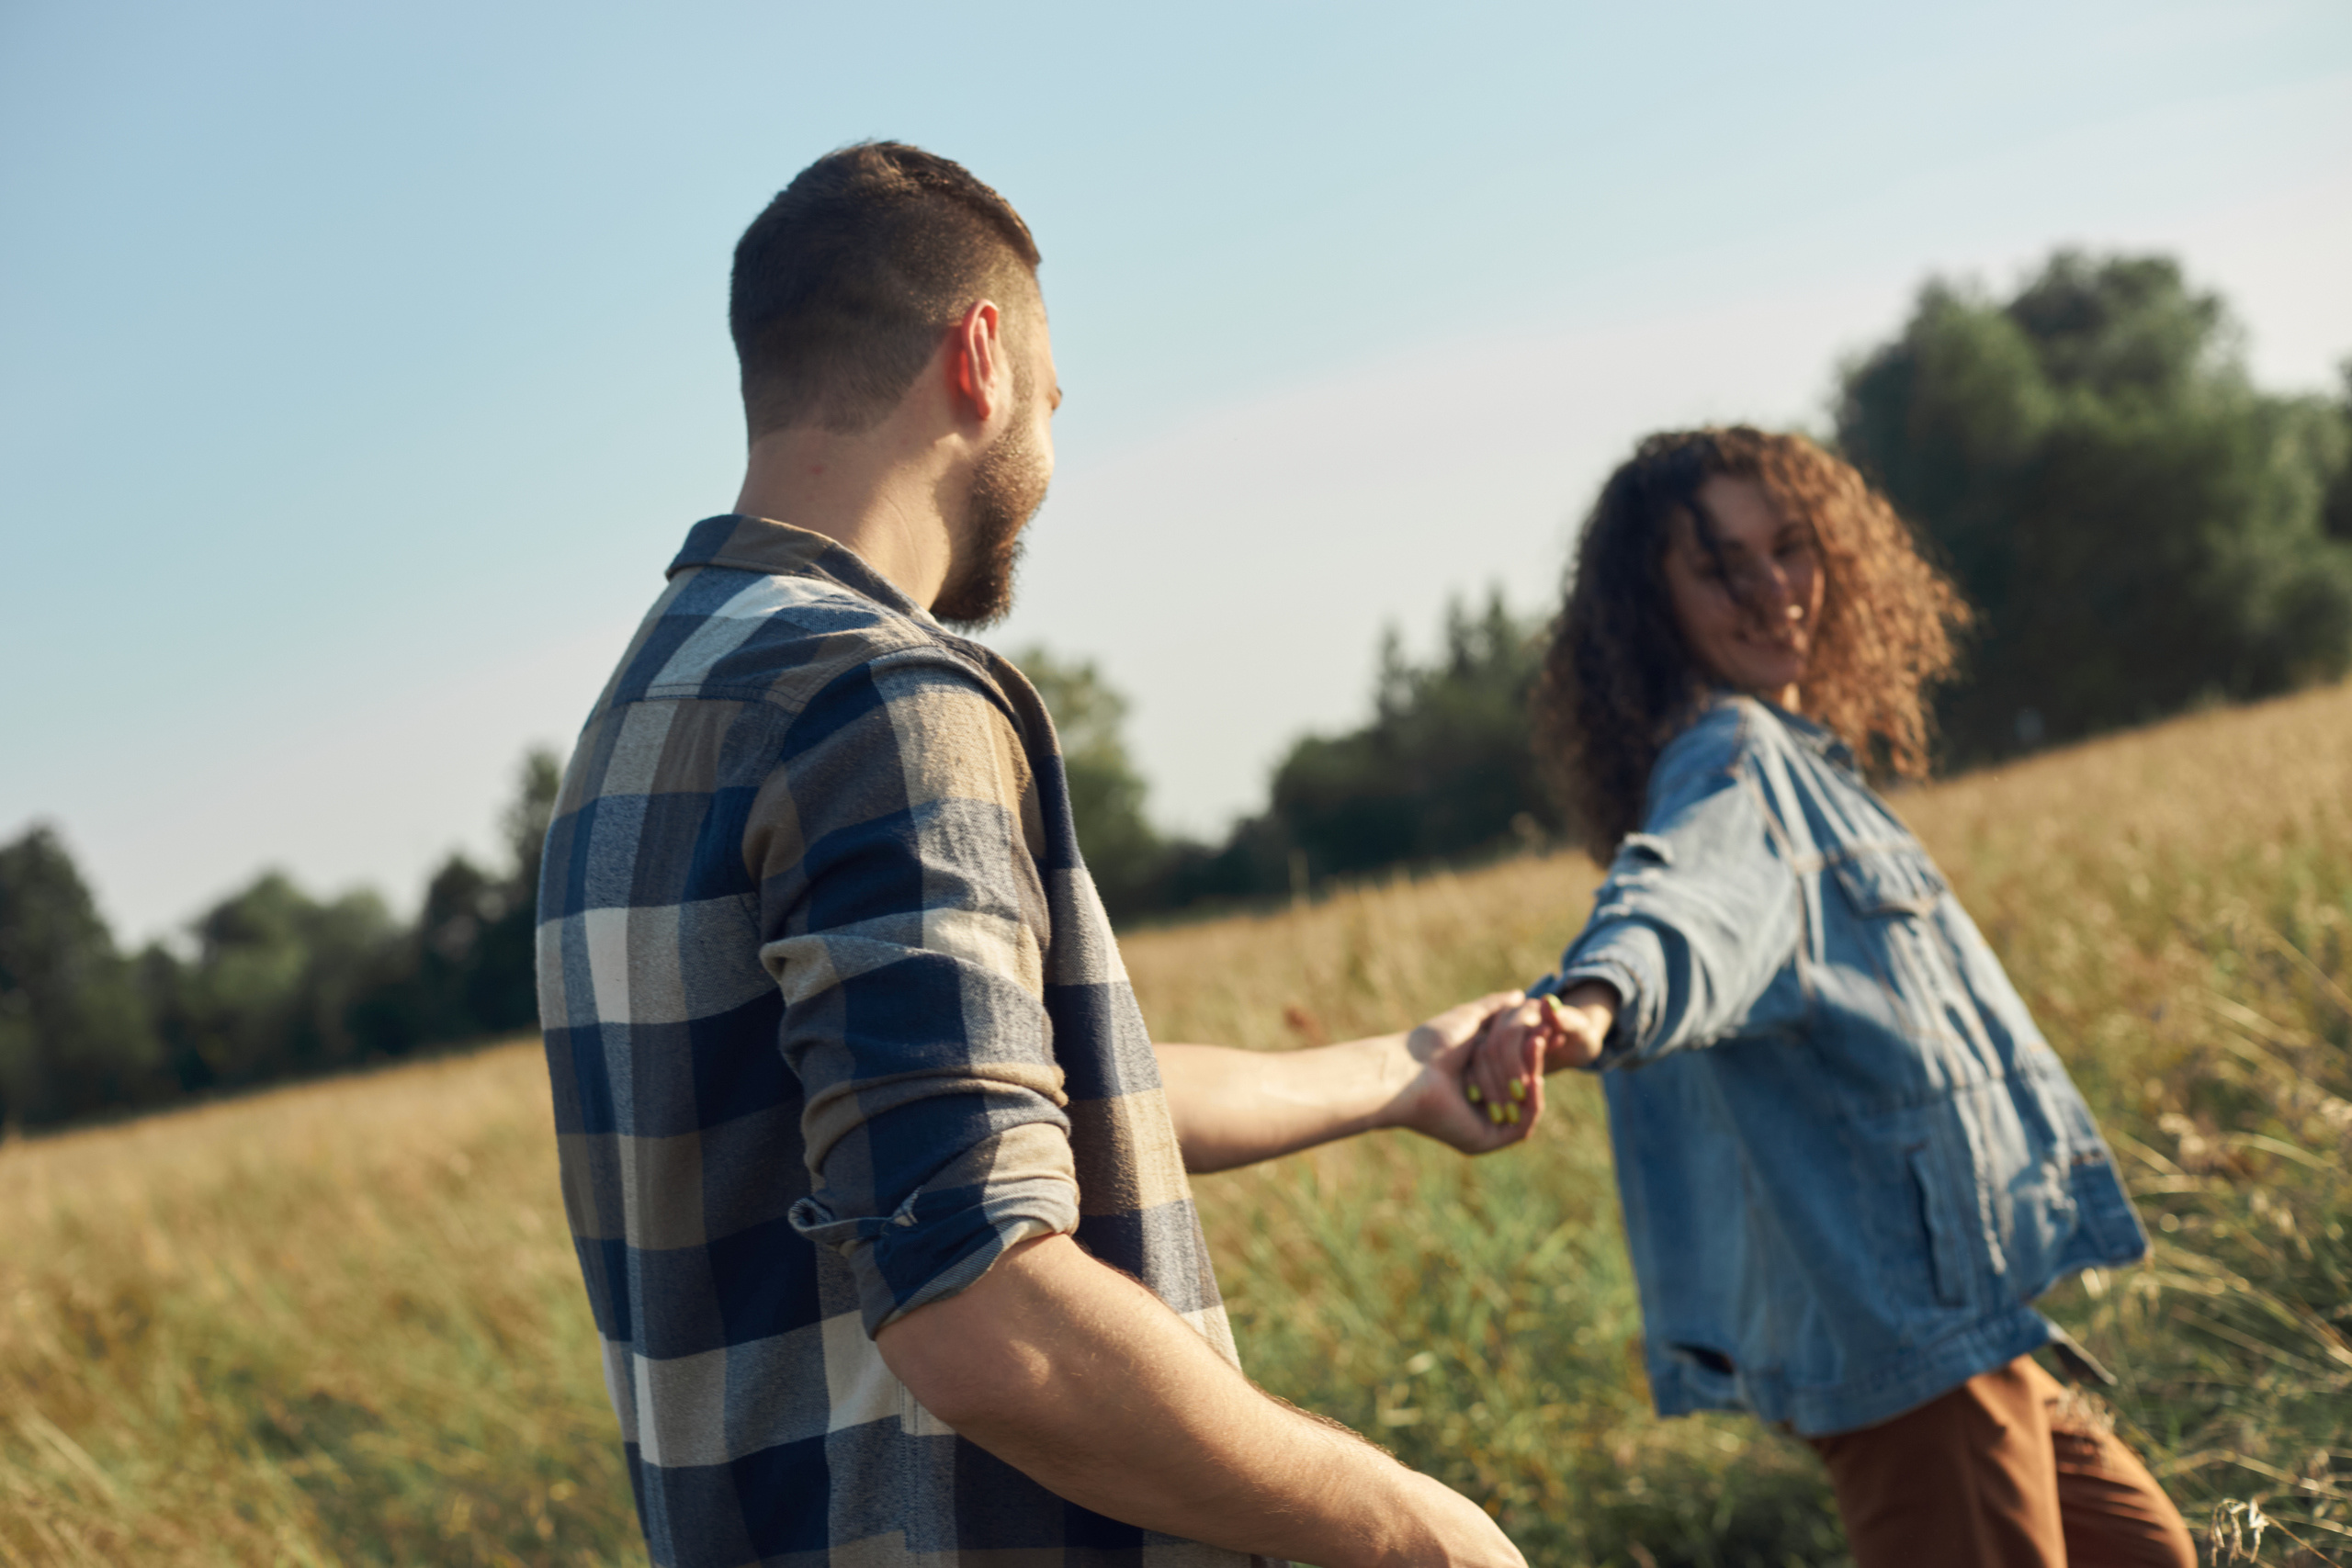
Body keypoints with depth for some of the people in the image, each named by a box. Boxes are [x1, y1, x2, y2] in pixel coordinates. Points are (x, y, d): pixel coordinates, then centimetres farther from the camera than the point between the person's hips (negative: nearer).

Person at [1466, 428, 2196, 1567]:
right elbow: (1691, 892, -41)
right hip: (1905, 1325, -10)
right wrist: (1596, 1000, -61)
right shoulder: (1731, 762, -16)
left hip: (1964, 1312, 10)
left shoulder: (1794, 757, 14)